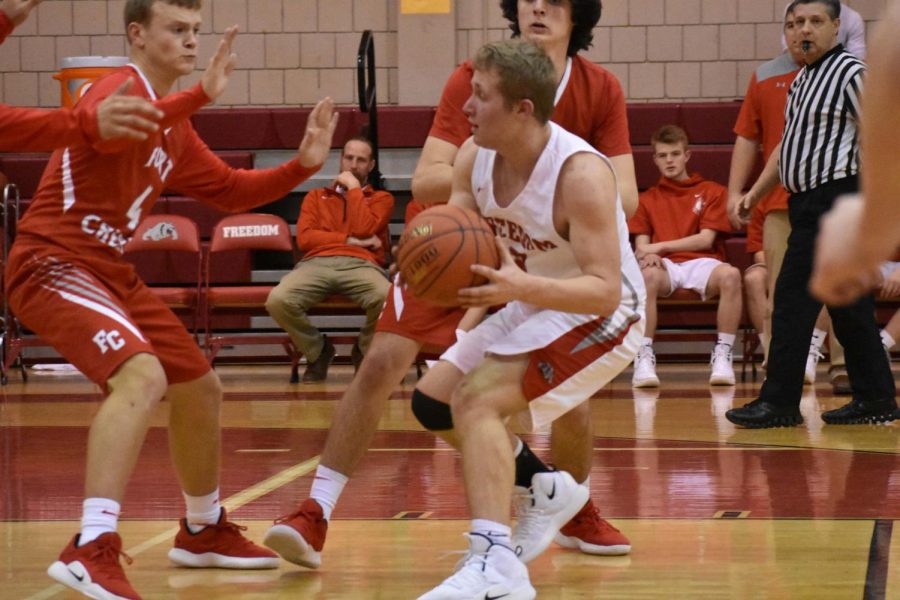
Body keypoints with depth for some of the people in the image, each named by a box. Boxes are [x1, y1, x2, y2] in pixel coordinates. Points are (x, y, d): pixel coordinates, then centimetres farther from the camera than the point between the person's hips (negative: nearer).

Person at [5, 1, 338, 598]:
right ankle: (91, 551, -38)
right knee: (142, 375, -31)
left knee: (200, 387, 18)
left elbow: (230, 189, 22)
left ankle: (204, 532, 39)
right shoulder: (122, 88, -15)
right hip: (54, 264, -10)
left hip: (111, 272, 10)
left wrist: (302, 165, 9)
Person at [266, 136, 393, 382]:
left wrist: (353, 188, 11)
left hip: (360, 265, -1)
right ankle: (317, 350, 0)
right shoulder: (316, 197, 27)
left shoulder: (381, 199, 23)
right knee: (277, 300, -33)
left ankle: (365, 350, -1)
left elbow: (363, 229, 1)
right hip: (317, 264, 1)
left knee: (388, 299, -38)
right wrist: (349, 240, 2)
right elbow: (304, 238, 9)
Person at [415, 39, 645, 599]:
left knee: (477, 399, -25)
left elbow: (605, 290, -33)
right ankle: (547, 489, 30)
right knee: (433, 400, 11)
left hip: (599, 317, -9)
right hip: (533, 304, 9)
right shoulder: (475, 157, -9)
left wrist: (521, 287, -49)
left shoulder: (580, 173, -30)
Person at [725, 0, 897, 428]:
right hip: (809, 201, 9)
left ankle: (780, 402, -5)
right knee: (848, 304, 11)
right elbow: (788, 143, 26)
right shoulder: (802, 79, 18)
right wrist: (756, 191, 22)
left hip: (834, 198, -9)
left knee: (793, 297, -9)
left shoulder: (850, 73, -10)